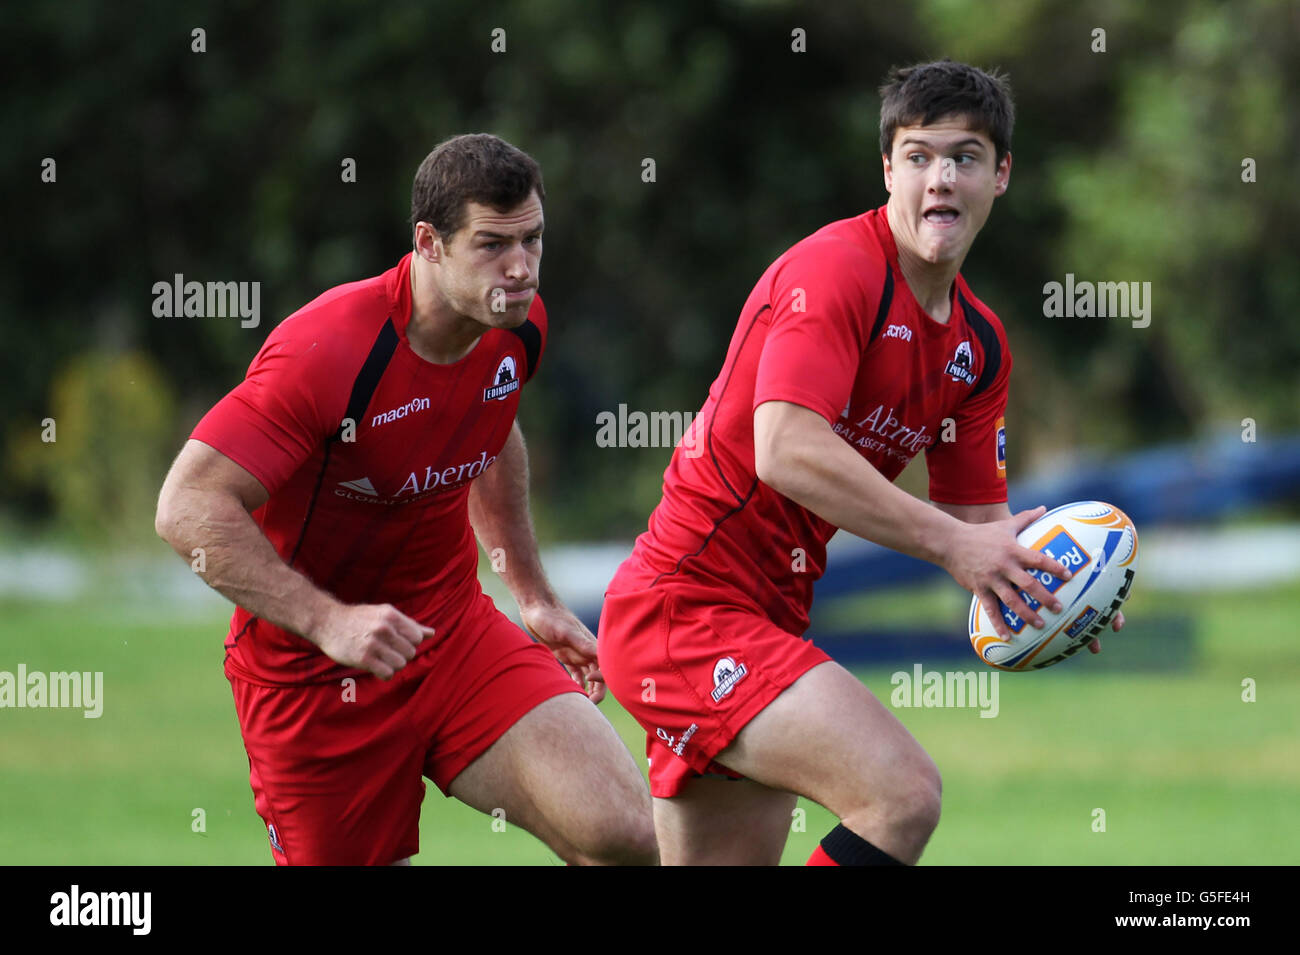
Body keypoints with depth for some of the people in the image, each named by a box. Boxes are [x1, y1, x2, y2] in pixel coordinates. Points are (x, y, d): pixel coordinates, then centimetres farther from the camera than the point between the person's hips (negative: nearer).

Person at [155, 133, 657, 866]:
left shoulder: (519, 325, -2)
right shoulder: (328, 351, -25)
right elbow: (189, 509, -27)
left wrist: (535, 597, 22)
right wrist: (326, 620, -32)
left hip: (457, 636, 5)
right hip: (312, 668, -5)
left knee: (626, 833, -17)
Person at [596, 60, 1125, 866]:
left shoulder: (979, 345, 12)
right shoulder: (835, 270, -15)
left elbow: (977, 521, 16)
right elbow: (786, 450, -27)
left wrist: (1044, 587, -7)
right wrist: (948, 541, -27)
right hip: (685, 609, -10)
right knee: (904, 792, -24)